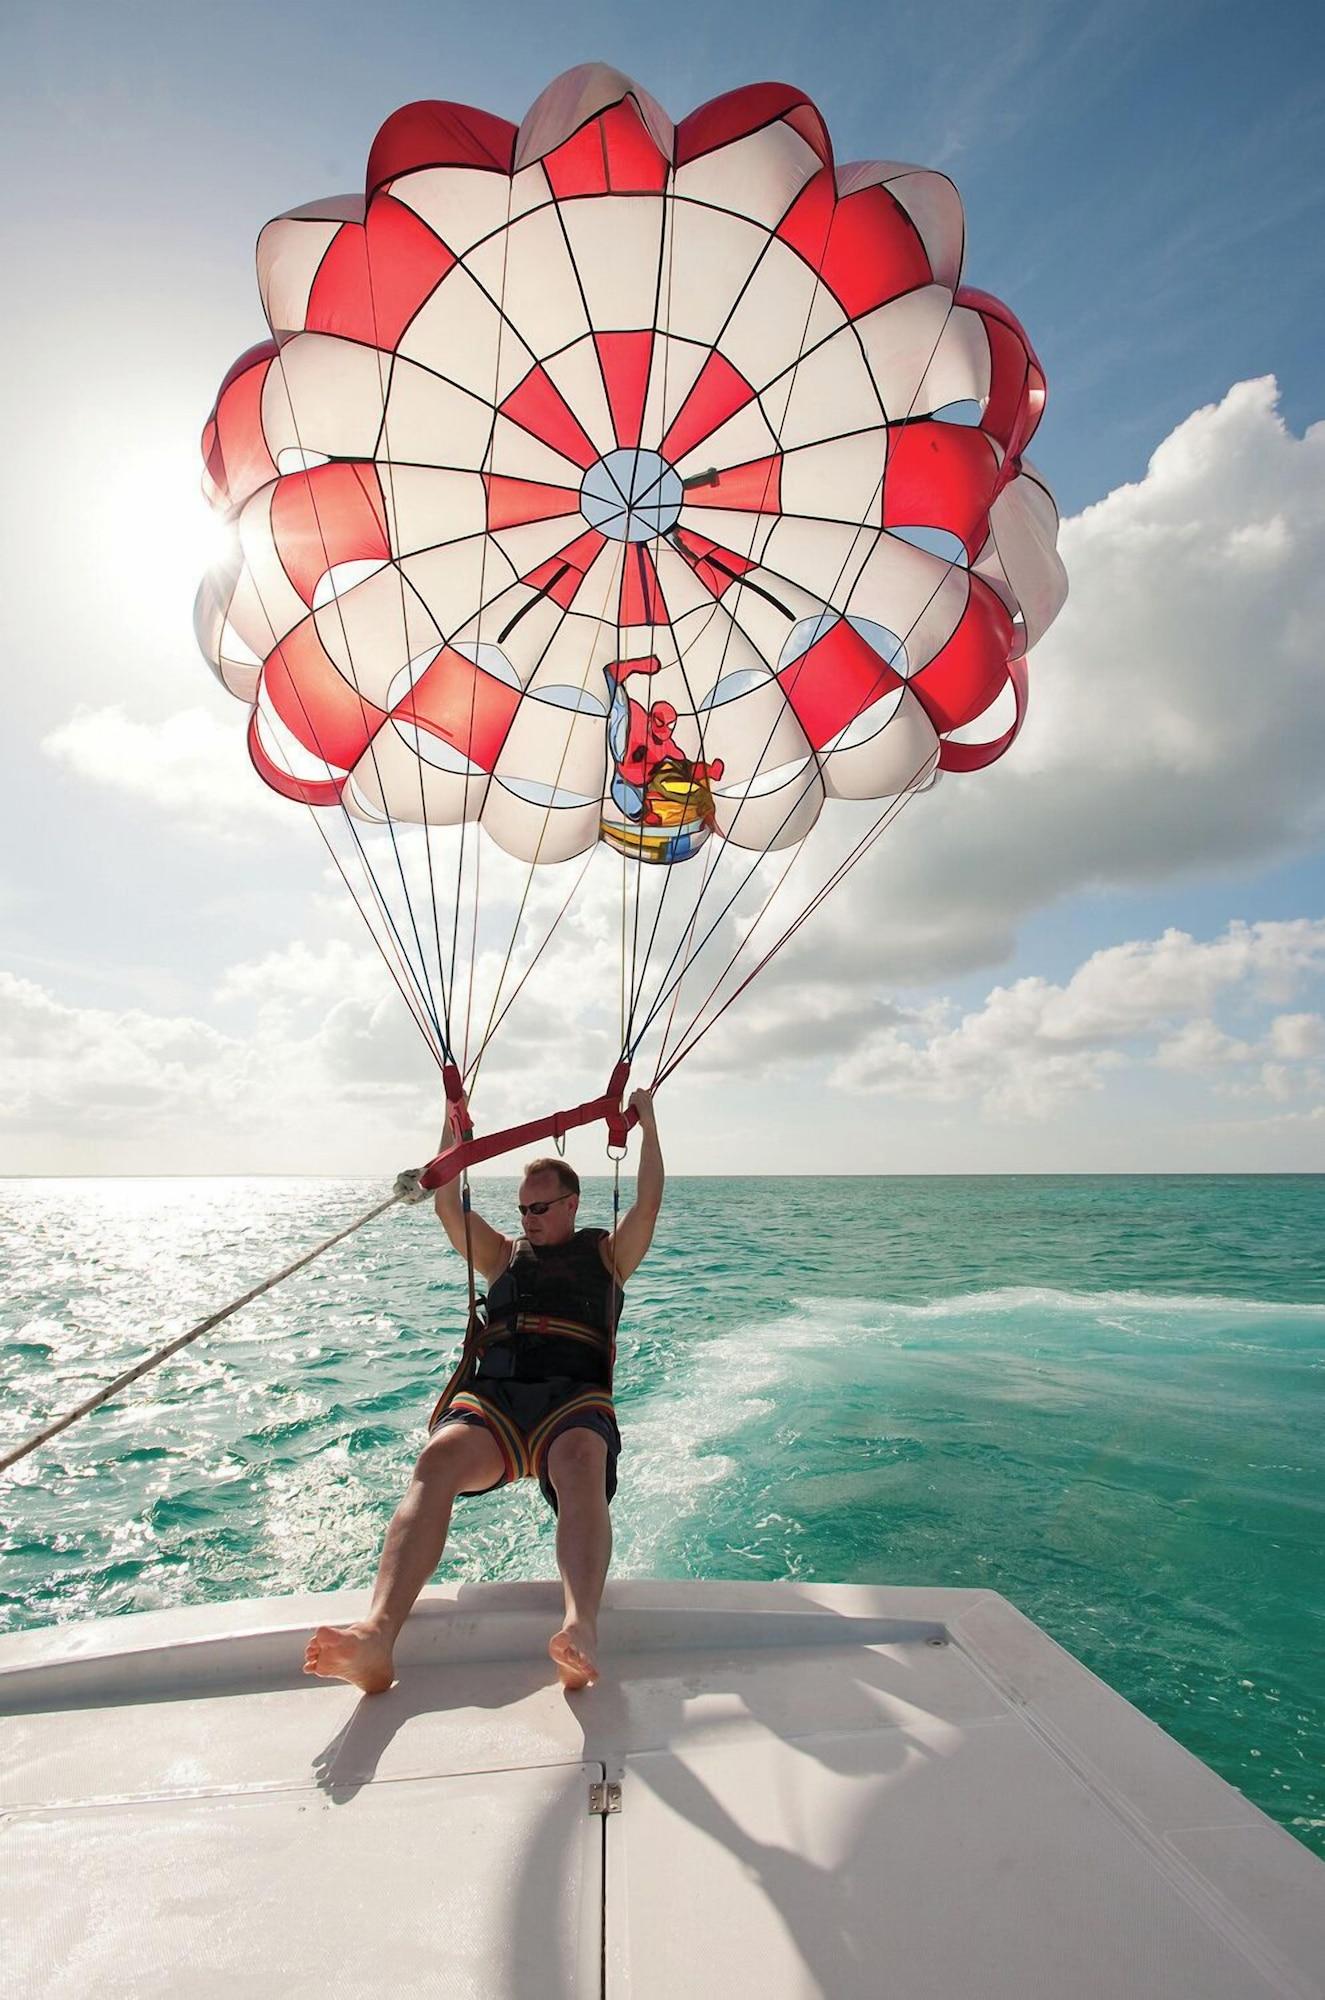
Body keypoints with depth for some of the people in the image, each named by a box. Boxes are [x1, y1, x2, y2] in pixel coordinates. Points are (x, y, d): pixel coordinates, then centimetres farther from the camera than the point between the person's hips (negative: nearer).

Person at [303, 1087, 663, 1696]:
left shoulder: (606, 1254, 21)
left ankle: (581, 1632, -56)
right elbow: (447, 1204, 22)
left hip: (574, 1394, -2)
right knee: (438, 1459, -32)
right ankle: (376, 1635, -49)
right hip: (491, 1392, 2)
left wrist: (647, 1123, 9)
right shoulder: (503, 1255, 28)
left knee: (581, 1465, -38)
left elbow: (648, 1204, 9)